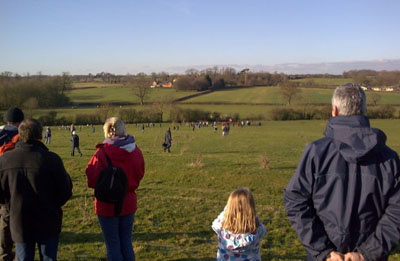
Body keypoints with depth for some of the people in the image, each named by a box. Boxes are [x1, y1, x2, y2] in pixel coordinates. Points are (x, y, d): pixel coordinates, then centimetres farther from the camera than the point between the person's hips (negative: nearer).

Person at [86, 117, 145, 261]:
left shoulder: (102, 153, -20)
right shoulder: (136, 151, -6)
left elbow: (92, 180, -16)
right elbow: (139, 175, 4)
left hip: (107, 205, -4)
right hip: (128, 204, 4)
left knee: (113, 246, 10)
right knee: (126, 243, 18)